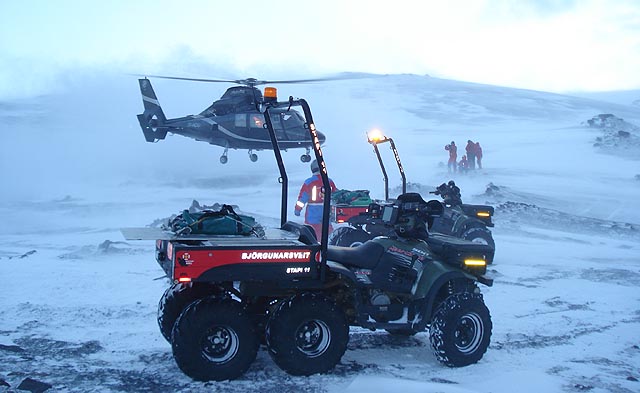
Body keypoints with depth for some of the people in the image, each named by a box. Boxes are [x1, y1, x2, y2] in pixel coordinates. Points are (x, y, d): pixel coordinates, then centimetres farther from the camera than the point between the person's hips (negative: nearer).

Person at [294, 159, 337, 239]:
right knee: (328, 229, 16)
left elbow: (302, 197, -6)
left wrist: (297, 209, 5)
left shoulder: (308, 182, -10)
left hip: (313, 212, -3)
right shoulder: (330, 182, 1)